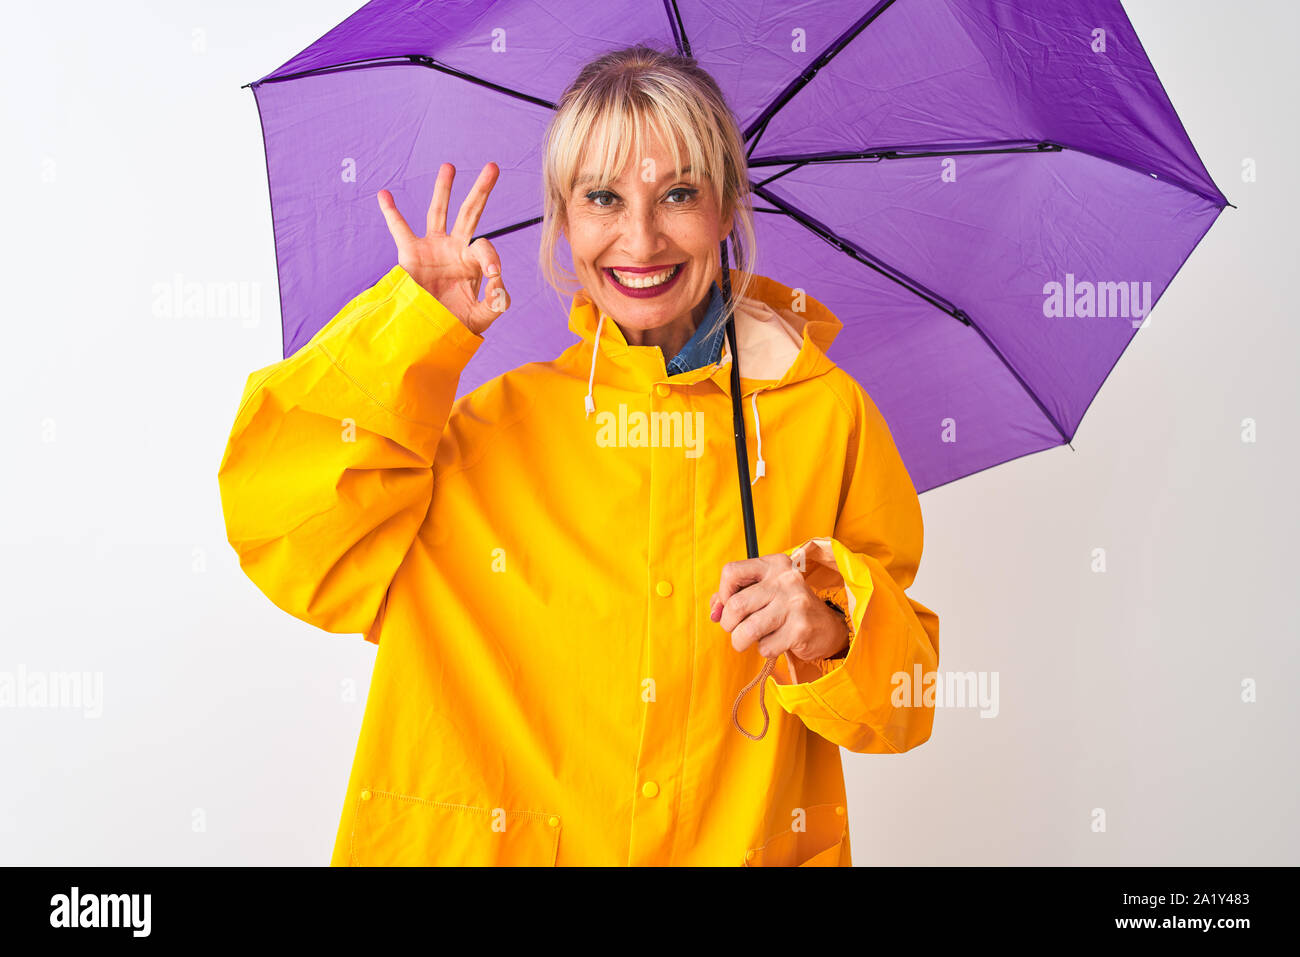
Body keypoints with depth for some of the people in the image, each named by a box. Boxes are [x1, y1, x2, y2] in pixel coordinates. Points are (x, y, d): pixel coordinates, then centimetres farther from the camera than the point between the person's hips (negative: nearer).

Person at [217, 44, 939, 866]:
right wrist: (418, 324, -8)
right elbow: (286, 540, -9)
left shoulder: (827, 415, 0)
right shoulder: (498, 422, 2)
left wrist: (832, 636, -14)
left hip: (753, 844, 0)